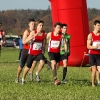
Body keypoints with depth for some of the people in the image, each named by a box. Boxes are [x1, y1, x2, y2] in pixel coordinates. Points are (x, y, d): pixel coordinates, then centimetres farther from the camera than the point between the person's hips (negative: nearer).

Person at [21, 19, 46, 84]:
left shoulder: (44, 34, -2)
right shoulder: (33, 33, -11)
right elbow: (24, 42, -18)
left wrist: (43, 50, 11)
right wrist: (33, 37, -28)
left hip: (39, 53, 1)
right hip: (32, 53, -1)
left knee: (42, 62, -29)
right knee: (28, 67, 8)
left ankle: (37, 73, -1)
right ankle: (23, 79, 34)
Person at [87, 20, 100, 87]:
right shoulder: (91, 35, -3)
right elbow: (88, 46, -9)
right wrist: (95, 47, -26)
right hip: (92, 54, -2)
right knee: (94, 70, 1)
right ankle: (93, 84, 12)